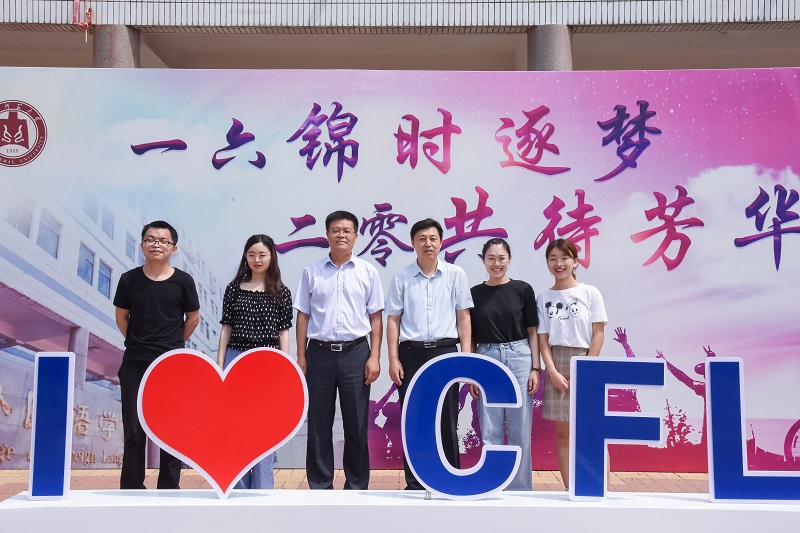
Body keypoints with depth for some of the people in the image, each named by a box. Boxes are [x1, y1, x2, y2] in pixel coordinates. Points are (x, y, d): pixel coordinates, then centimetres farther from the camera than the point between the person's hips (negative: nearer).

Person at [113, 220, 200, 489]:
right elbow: (121, 316, 13)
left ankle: (169, 489, 17)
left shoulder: (183, 281, -5)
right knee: (133, 431, 6)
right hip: (135, 364, 1)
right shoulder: (129, 279, -1)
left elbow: (193, 318, 8)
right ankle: (131, 490, 18)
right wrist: (137, 343, 12)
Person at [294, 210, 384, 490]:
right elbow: (303, 316, 7)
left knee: (357, 424, 6)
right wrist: (301, 357, 2)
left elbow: (375, 317, 3)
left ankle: (357, 485, 20)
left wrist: (374, 357, -4)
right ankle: (320, 485, 21)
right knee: (319, 424, 8)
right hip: (320, 353, 1)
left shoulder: (368, 272, 4)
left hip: (355, 353, -1)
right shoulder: (312, 272, 6)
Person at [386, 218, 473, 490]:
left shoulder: (456, 274, 4)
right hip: (411, 353, 1)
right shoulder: (402, 278, 4)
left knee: (447, 421, 5)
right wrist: (393, 359, -2)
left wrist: (466, 356, 0)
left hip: (445, 352, 0)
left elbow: (463, 317, 6)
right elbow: (393, 320, 5)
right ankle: (414, 484, 17)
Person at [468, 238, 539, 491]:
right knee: (490, 431, 5)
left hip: (519, 358, -1)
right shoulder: (475, 293, 5)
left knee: (520, 430, 3)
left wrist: (535, 367, -4)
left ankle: (521, 488, 16)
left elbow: (532, 332, 3)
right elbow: (470, 338, 8)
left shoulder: (522, 289, 2)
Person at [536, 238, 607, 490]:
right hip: (556, 367, 2)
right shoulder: (544, 298, 8)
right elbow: (543, 338, 4)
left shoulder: (590, 293, 3)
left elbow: (598, 335, -1)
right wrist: (553, 372, -9)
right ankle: (569, 490, 10)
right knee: (562, 432, 4)